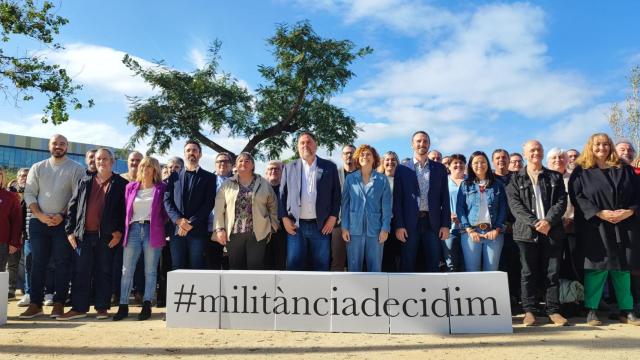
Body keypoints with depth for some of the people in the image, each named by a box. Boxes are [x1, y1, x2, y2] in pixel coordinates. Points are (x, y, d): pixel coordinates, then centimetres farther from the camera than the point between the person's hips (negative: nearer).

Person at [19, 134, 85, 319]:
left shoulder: (76, 169, 1)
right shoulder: (37, 168, 10)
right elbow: (29, 194, 5)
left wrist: (62, 215, -14)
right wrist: (40, 215, -9)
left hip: (64, 222, -3)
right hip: (38, 222, 3)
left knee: (62, 263, 1)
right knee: (38, 262, 5)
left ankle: (59, 303, 9)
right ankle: (35, 303, 13)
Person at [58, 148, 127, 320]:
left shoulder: (121, 184, 3)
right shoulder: (85, 182, 13)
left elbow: (125, 209, -1)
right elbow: (73, 206, 11)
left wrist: (119, 232, -9)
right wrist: (70, 230, 4)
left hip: (107, 235, -3)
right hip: (84, 234, 3)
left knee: (104, 272, 5)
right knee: (81, 272, 6)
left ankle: (102, 307, 14)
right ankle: (79, 308, 15)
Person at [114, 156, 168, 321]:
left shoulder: (161, 188, 4)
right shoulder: (130, 187, 13)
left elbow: (166, 211, 6)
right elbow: (126, 210, 16)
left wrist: (160, 227, -3)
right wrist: (125, 229, 9)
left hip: (152, 231, -3)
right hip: (133, 230, 3)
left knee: (150, 271, 2)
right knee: (126, 270, 2)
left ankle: (146, 306, 7)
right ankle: (123, 306, 9)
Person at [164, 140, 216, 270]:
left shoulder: (209, 177, 7)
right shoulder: (174, 176, 15)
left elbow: (209, 203, -3)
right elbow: (167, 200, 7)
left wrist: (191, 223, -11)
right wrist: (178, 220, -10)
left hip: (198, 230, -2)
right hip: (176, 229, 2)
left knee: (196, 268, 0)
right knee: (177, 269, 3)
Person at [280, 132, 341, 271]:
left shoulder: (329, 167, 6)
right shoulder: (289, 168, 9)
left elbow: (336, 193, 4)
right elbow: (282, 194, 7)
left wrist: (333, 217, -4)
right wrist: (284, 218, -2)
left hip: (322, 225, 0)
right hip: (295, 225, 1)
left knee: (321, 264, 7)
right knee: (294, 264, 3)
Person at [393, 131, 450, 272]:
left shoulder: (440, 168, 9)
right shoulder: (402, 169, 4)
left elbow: (445, 199, 7)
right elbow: (397, 199, 0)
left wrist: (446, 225, 0)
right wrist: (399, 225, -7)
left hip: (433, 222, 2)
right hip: (410, 223, -1)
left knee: (433, 265, 6)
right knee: (408, 265, 5)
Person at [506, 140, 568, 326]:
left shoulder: (555, 177, 12)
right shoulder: (516, 178, 6)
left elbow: (561, 201, 3)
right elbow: (515, 204, -4)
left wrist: (548, 221, -13)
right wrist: (534, 223, -15)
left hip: (552, 231, 2)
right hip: (527, 232, -1)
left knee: (552, 273, 5)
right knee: (529, 273, 4)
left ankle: (553, 310, 14)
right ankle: (529, 310, 11)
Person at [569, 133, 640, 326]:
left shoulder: (624, 168, 12)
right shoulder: (581, 171, 2)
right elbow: (577, 196, -7)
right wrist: (599, 213, -16)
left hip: (624, 225, 4)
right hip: (596, 227, -3)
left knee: (623, 268, 10)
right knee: (596, 268, -2)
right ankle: (591, 311, 5)